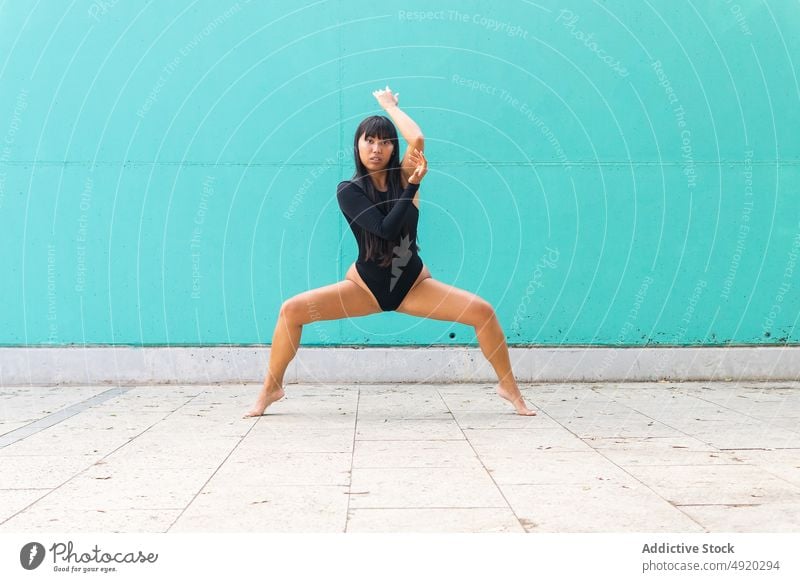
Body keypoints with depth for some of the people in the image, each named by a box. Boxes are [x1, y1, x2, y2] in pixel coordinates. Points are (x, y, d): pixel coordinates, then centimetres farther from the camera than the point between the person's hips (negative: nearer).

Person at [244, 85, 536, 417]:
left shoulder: (402, 177, -5)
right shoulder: (348, 190, -9)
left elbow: (418, 139, -24)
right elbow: (387, 228, -22)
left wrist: (390, 104, -8)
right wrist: (413, 186, -24)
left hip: (413, 285, 1)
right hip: (365, 287, -1)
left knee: (483, 312, -17)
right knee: (291, 310, -18)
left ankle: (509, 388, 1)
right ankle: (271, 390, -1)